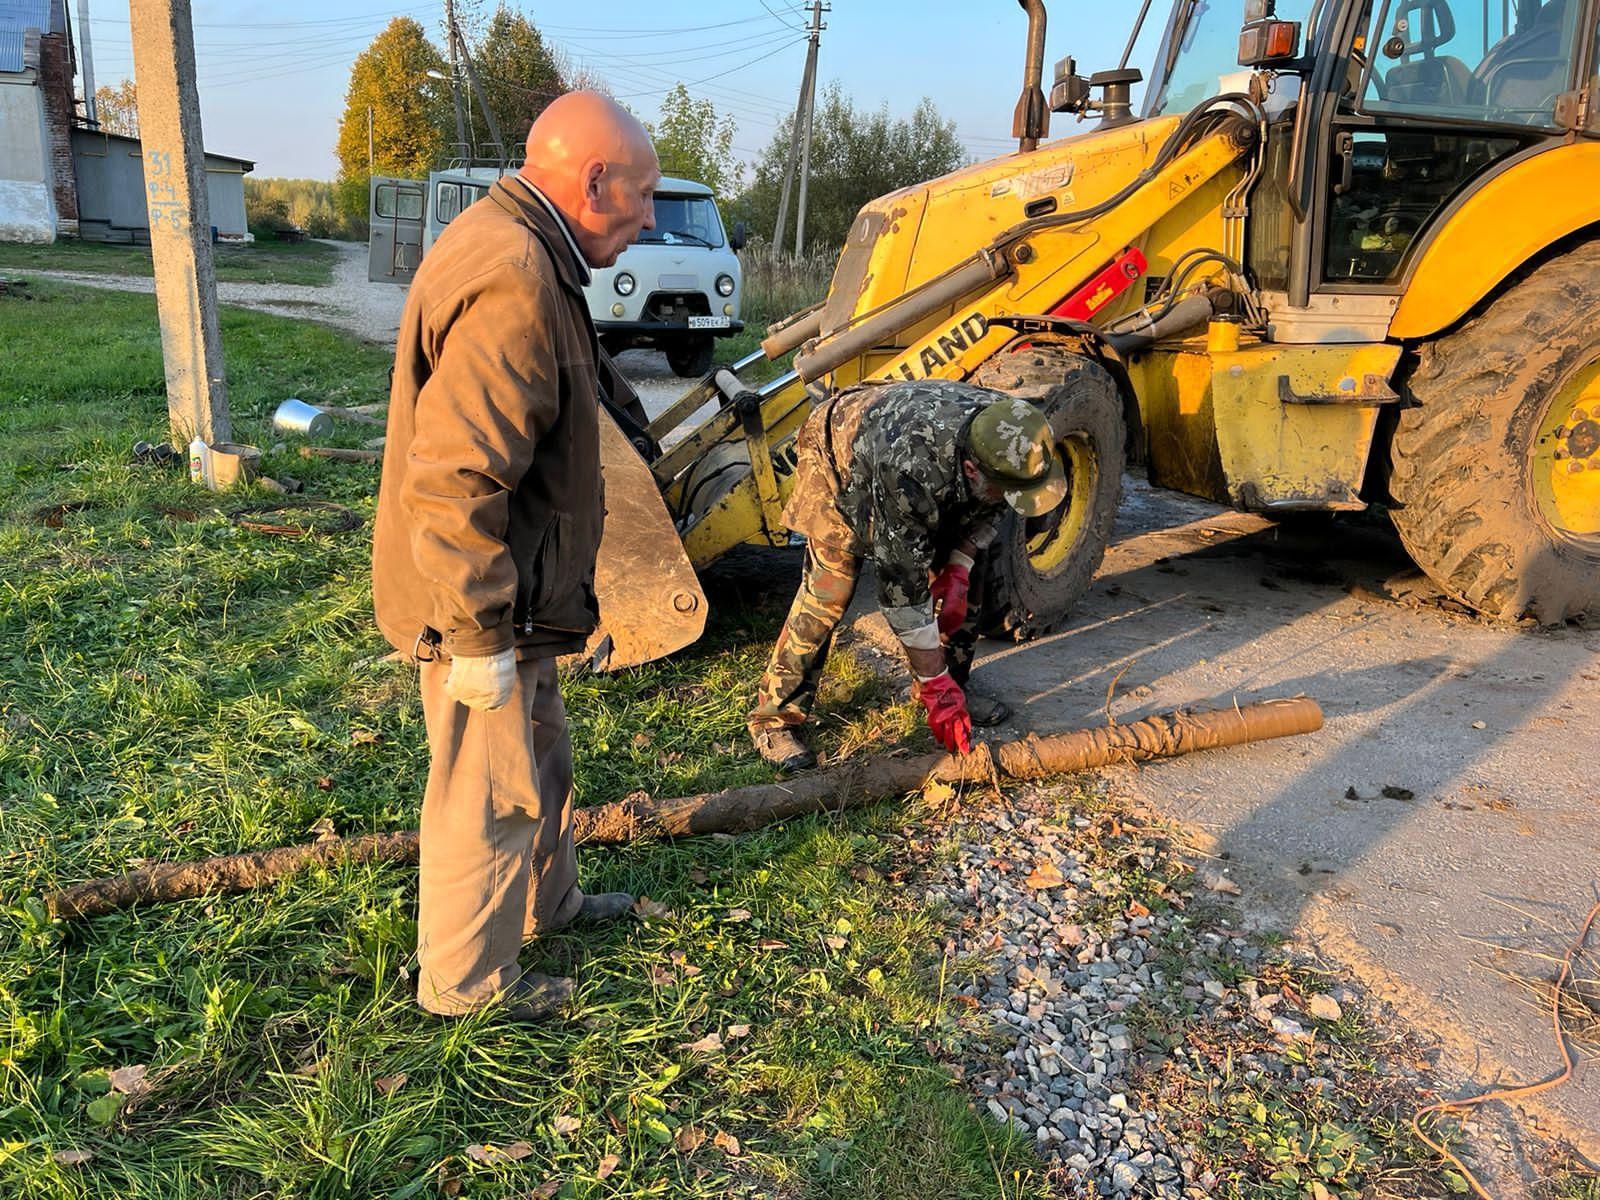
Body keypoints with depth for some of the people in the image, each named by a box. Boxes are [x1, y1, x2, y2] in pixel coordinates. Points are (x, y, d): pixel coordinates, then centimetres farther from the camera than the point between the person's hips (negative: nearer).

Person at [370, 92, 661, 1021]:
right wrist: (480, 635, -24)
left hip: (511, 596, 10)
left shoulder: (518, 252, 10)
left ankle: (548, 901, 48)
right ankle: (464, 982, 28)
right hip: (483, 609, -10)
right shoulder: (513, 282, -26)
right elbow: (457, 482, -31)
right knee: (490, 797, 7)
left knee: (542, 763, 26)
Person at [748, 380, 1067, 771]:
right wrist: (936, 686, -33)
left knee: (968, 581, 1)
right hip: (839, 453, -6)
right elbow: (903, 586, -38)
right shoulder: (909, 474, -47)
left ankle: (954, 687, 20)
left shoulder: (1011, 438, -28)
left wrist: (958, 570, -17)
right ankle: (774, 718, -6)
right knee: (829, 589, -17)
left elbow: (988, 508, -4)